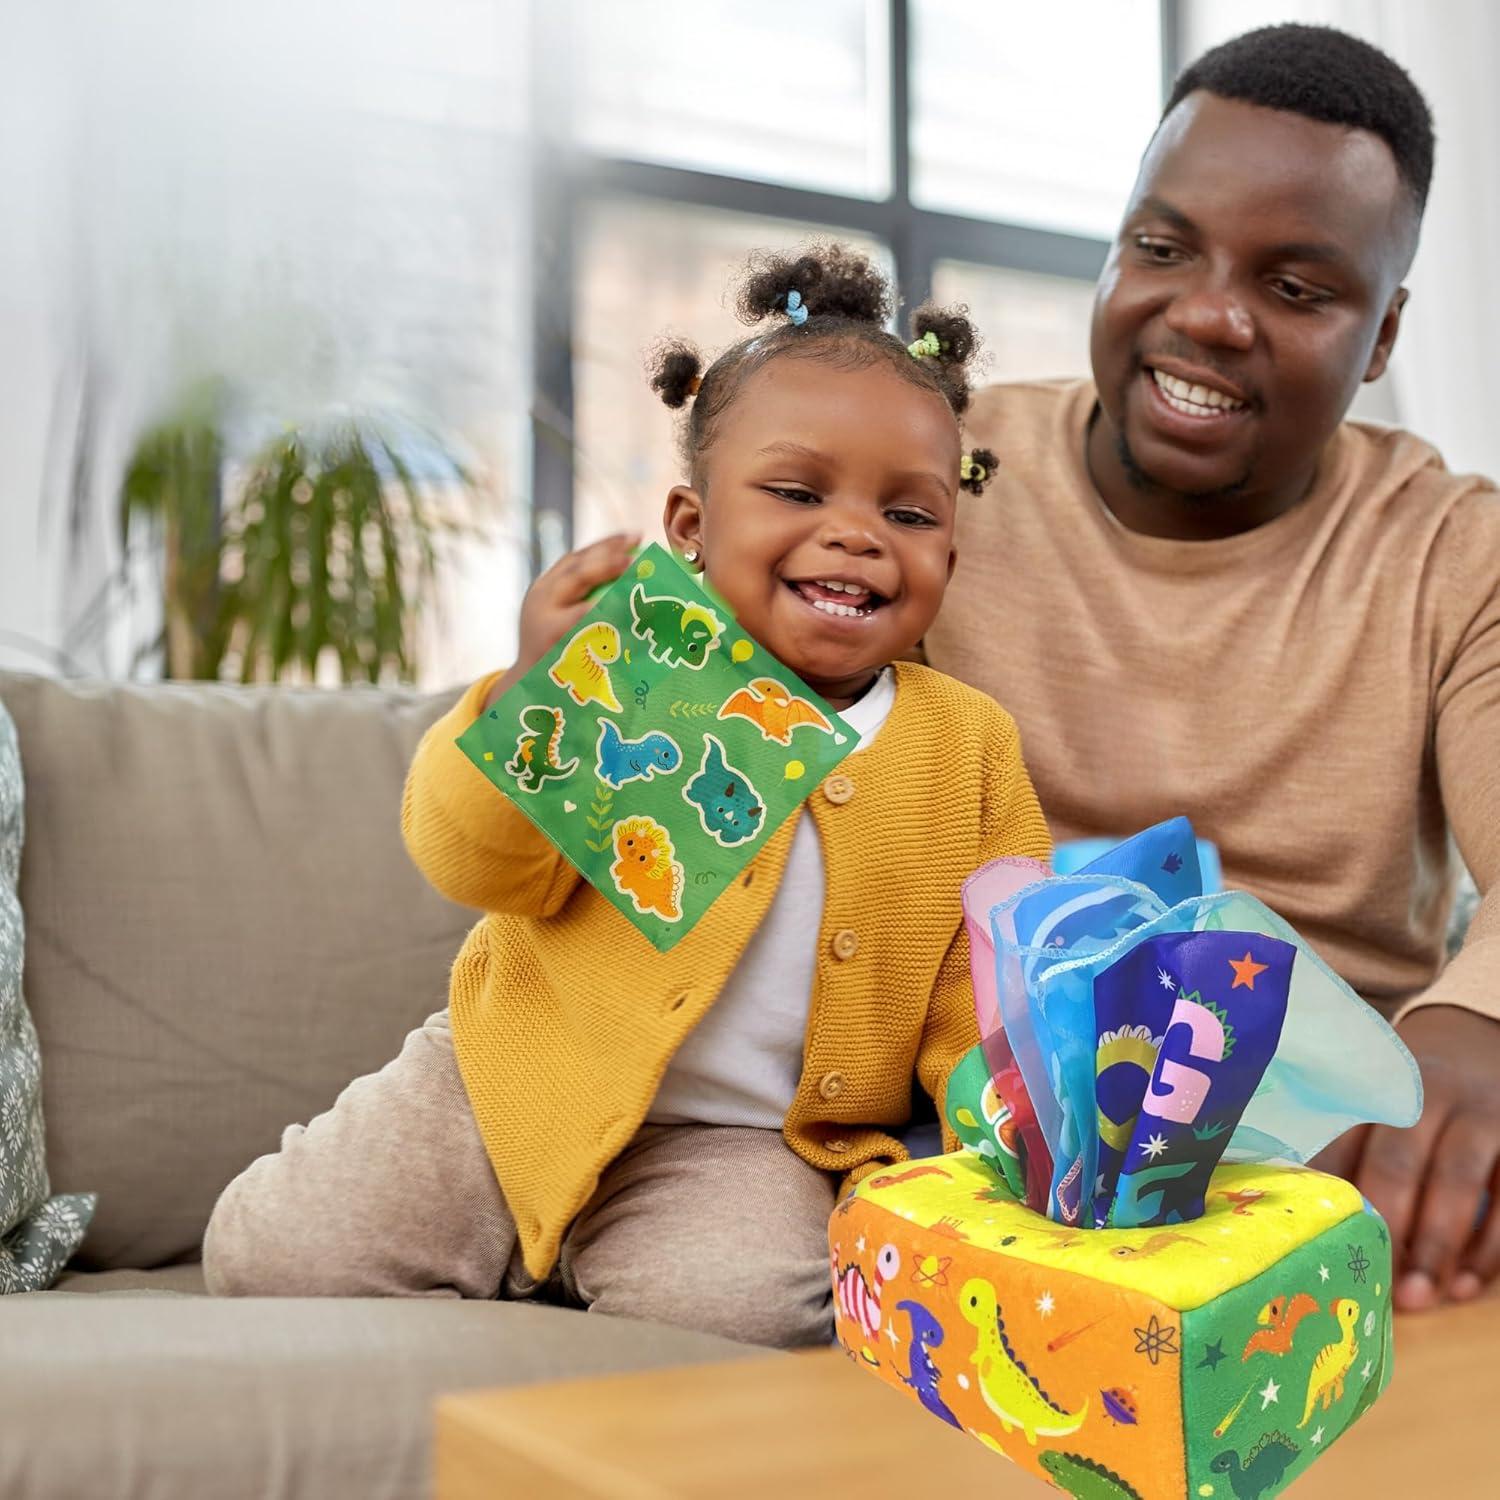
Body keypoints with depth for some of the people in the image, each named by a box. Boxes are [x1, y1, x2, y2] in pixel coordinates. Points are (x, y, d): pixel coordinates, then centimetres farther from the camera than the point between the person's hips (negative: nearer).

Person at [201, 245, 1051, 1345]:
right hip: (518, 1087, 0)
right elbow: (482, 868, -12)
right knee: (269, 1252, -9)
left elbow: (990, 976, 4)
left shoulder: (967, 746, 0)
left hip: (742, 1142, 0)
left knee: (739, 1306, -29)